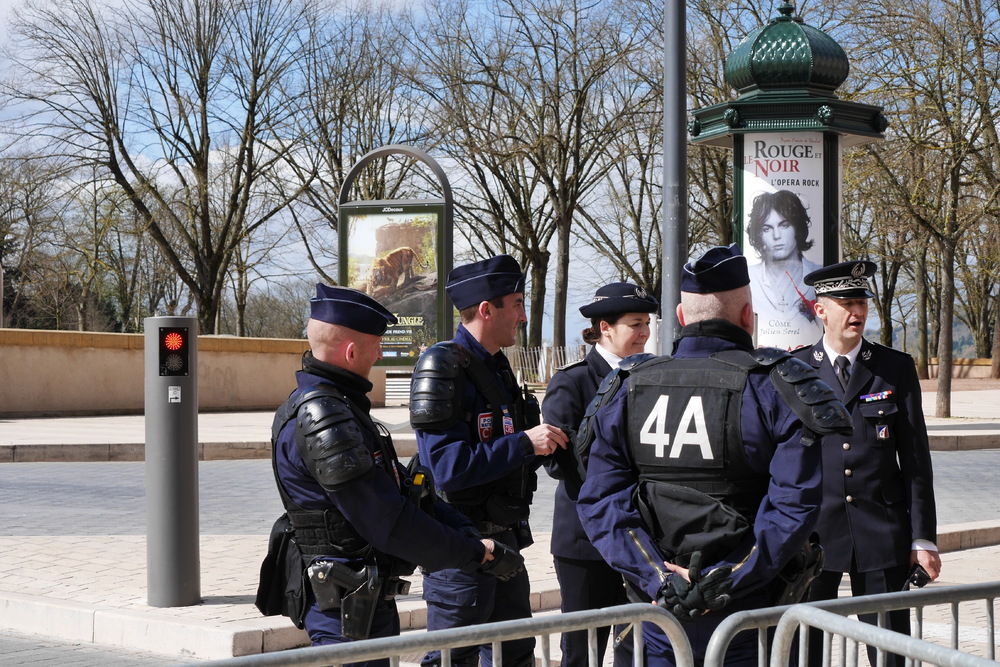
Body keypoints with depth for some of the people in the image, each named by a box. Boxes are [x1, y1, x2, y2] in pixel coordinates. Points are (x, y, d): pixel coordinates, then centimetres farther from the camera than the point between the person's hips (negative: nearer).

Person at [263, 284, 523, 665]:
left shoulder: (337, 406, 14)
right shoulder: (323, 420, -21)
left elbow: (400, 490, 12)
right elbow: (390, 523, -23)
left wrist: (469, 537, 1)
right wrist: (477, 552, -15)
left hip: (370, 602, 10)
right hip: (346, 608, -10)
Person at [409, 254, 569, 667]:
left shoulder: (495, 366, 13)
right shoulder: (443, 367, -16)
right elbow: (449, 468, -25)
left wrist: (545, 442, 6)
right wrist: (525, 444, -21)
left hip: (504, 539, 9)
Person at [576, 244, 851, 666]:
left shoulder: (627, 390, 4)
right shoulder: (774, 388, -7)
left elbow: (600, 500, -4)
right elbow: (795, 503, -17)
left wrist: (657, 576, -9)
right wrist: (728, 581, -16)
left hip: (662, 615, 3)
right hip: (747, 619, -3)